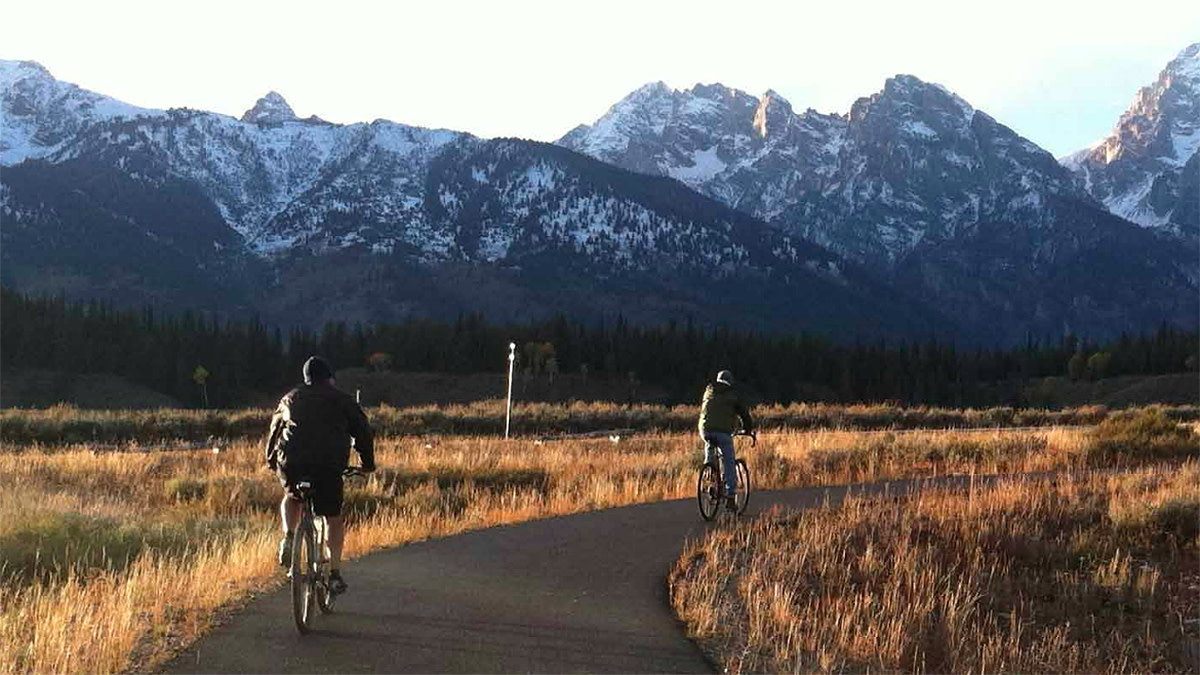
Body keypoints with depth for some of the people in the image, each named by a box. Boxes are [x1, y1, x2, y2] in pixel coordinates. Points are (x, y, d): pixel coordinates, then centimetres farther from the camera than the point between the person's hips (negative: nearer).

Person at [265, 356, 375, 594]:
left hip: (291, 463, 2)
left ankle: (288, 538, 7)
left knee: (291, 498, 32)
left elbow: (275, 429, 28)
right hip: (329, 465, -2)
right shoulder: (342, 400, 14)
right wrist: (368, 463, 26)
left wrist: (271, 459, 41)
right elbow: (363, 431, 15)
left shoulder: (291, 398, 21)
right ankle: (335, 572, 3)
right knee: (334, 518, 12)